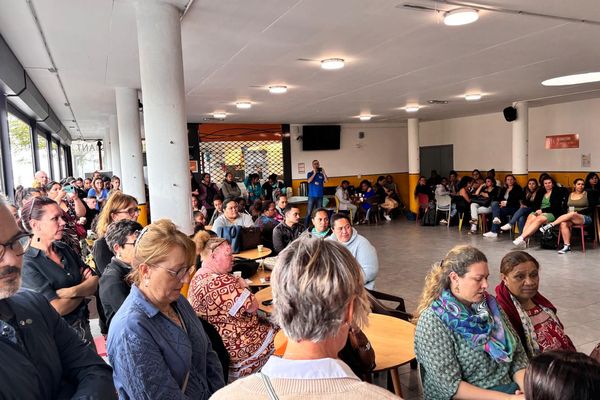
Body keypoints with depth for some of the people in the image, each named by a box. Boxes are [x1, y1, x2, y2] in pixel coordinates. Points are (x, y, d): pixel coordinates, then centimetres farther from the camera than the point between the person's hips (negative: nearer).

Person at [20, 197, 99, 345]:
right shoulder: (26, 264, -18)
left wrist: (71, 292, -22)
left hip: (84, 327, 6)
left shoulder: (65, 249, 2)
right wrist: (85, 288, -8)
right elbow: (57, 308, -23)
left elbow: (95, 282, -4)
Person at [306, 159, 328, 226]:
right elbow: (309, 181, -13)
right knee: (309, 212, -5)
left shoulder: (321, 174, 8)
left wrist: (324, 173, -14)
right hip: (312, 196, -2)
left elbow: (326, 181, -6)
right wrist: (314, 173, -13)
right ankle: (306, 226, -1)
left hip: (320, 196, 2)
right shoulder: (310, 174, 5)